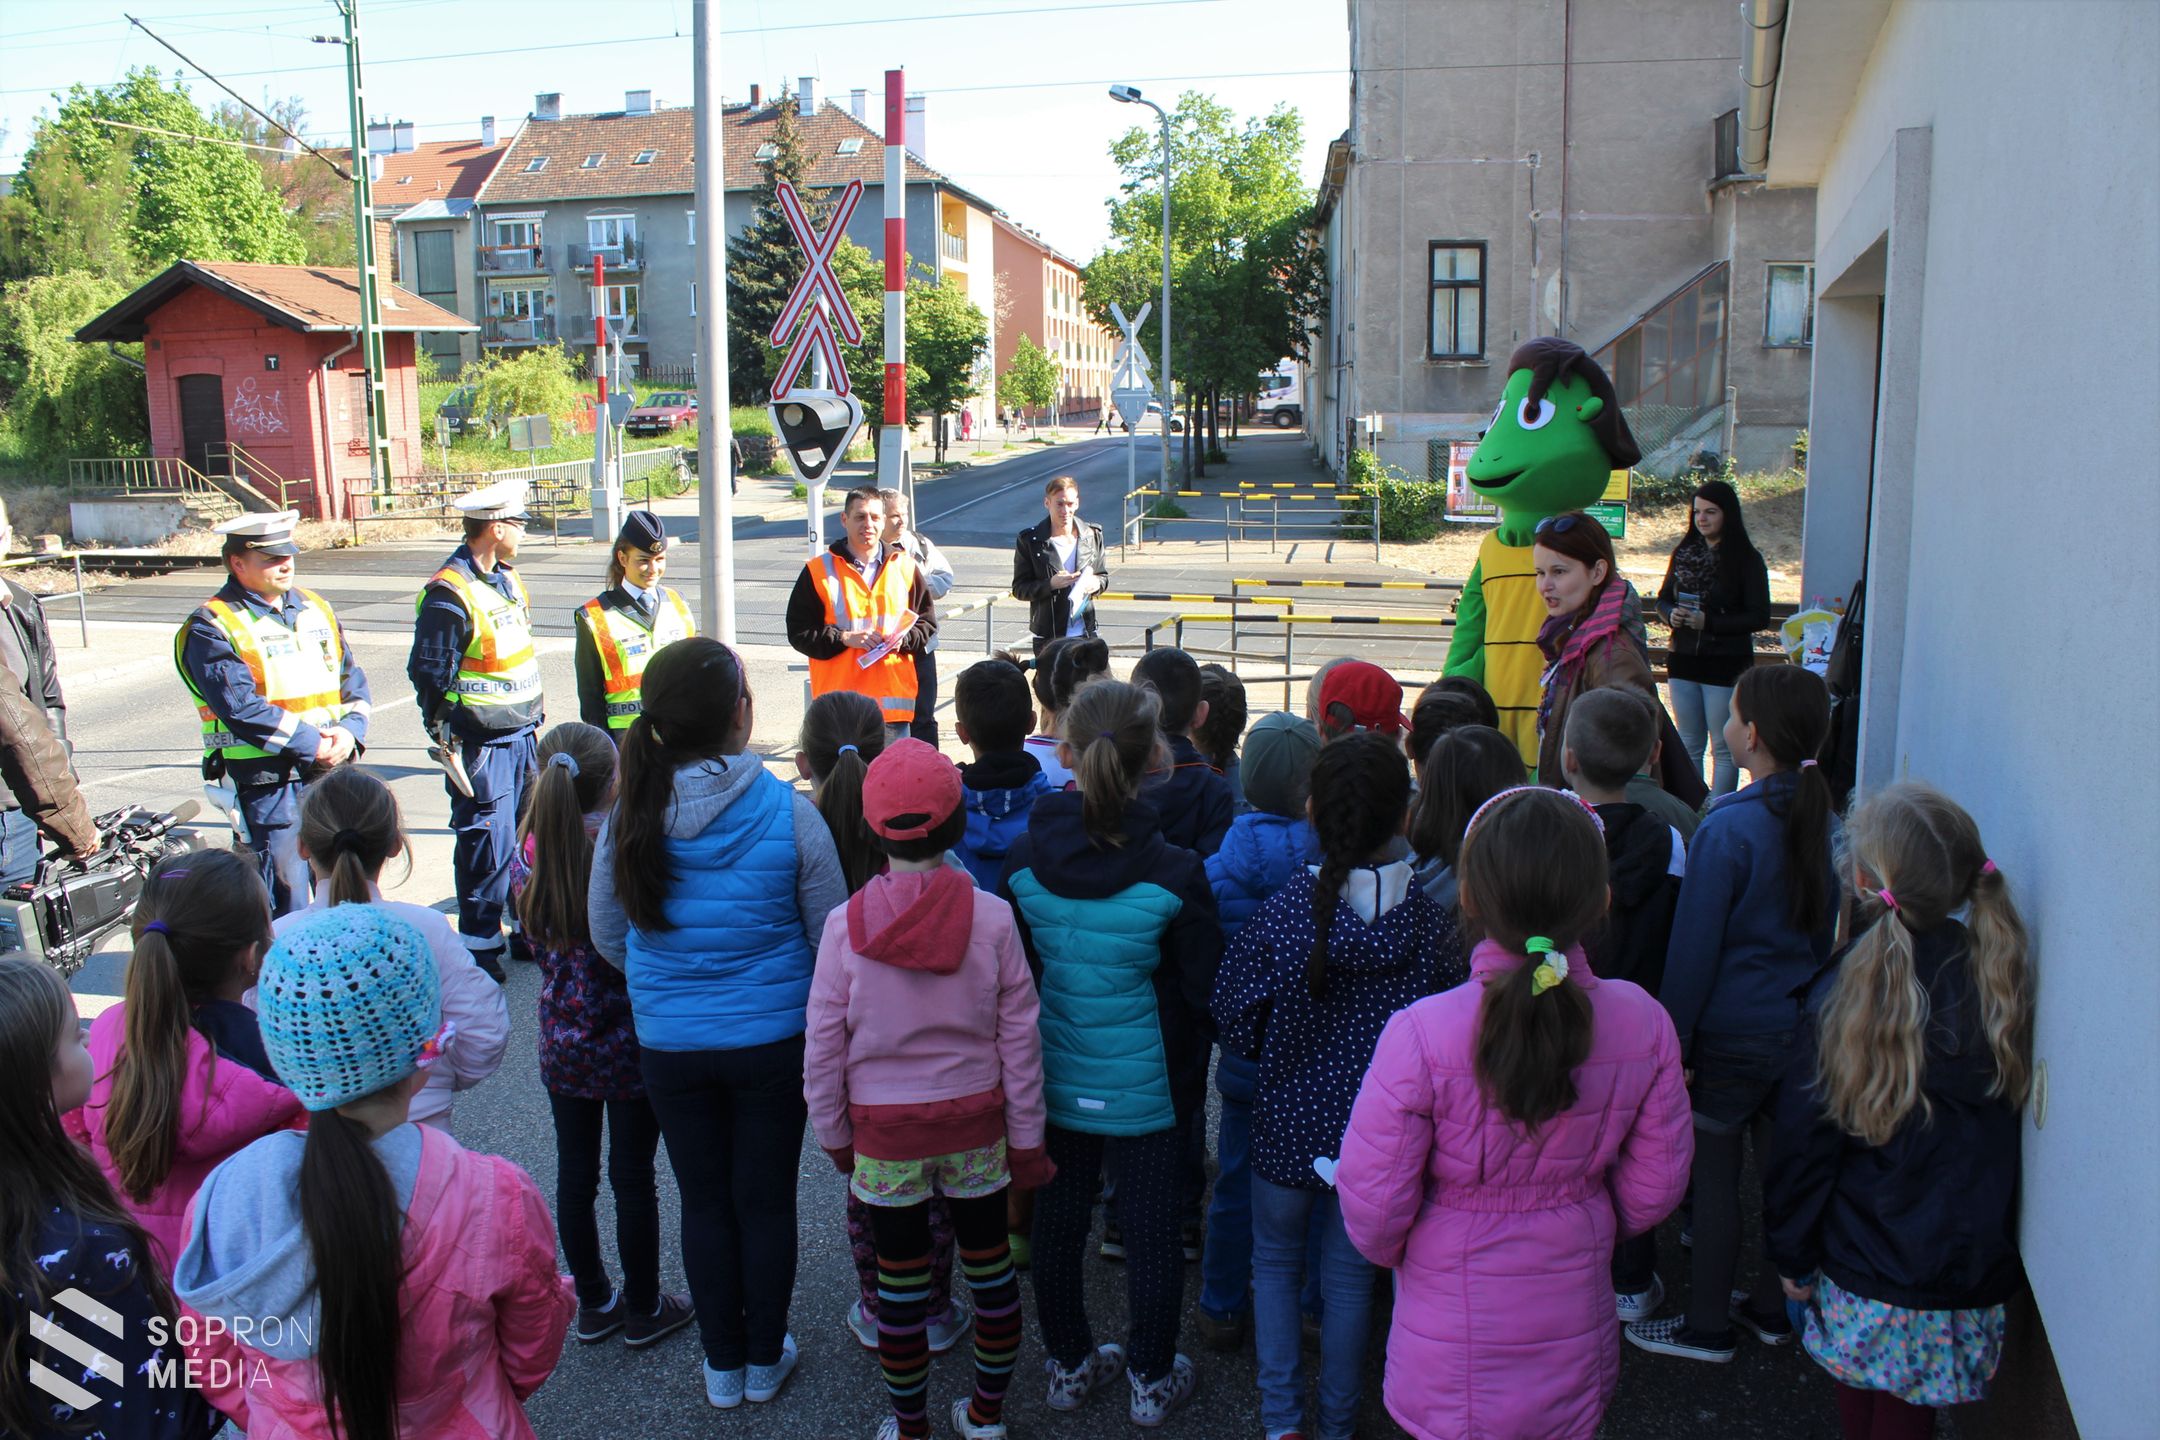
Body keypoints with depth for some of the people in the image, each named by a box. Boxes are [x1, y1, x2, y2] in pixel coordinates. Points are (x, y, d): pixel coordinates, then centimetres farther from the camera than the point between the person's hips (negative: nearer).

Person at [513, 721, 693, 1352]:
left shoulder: (530, 855, -8)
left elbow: (537, 944, 4)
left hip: (562, 1040, 4)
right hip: (630, 1042, -4)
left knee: (575, 1174, 16)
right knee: (633, 1179, 10)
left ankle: (594, 1305, 32)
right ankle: (643, 1311, 25)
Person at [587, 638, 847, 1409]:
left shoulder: (630, 815, -11)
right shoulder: (786, 811, -18)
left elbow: (607, 936, 2)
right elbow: (833, 937, -8)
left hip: (669, 1045, 2)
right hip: (773, 1038, -2)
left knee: (704, 1201, 18)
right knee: (766, 1200, 15)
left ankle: (723, 1364, 33)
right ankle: (765, 1360, 32)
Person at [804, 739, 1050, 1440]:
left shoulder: (845, 924, -12)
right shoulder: (991, 917, -11)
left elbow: (823, 1047, -5)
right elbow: (1020, 1039, -5)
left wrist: (833, 1134, 9)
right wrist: (1026, 1139, 5)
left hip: (884, 1130, -1)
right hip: (976, 1123, 1)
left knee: (901, 1281, 13)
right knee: (990, 1265, 18)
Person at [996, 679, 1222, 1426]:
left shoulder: (1024, 860, -11)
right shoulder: (1173, 873, -20)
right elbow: (1204, 989, -10)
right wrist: (1193, 1066, 9)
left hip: (1057, 1082, 3)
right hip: (1147, 1085, -3)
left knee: (1058, 1222, 19)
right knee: (1151, 1231, 14)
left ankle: (1069, 1364, 37)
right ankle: (1154, 1380, 30)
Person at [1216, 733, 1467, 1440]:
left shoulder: (1280, 913, -20)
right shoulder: (1432, 922, -16)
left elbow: (1236, 1024, -11)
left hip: (1288, 1124, -1)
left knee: (1275, 1258, 22)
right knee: (1350, 1274, 18)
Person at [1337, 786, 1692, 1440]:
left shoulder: (1420, 1035, -26)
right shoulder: (1643, 1023, -14)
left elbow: (1372, 1211, -17)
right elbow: (1654, 1189, -2)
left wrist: (1390, 1249, 7)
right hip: (1576, 1332, 3)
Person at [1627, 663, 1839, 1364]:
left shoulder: (1729, 828, -20)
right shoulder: (1823, 822, -1)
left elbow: (1694, 946, -17)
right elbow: (1826, 931, 11)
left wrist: (1674, 1040, -9)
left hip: (1731, 1035, -7)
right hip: (1799, 1029, 7)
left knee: (1714, 1178, 7)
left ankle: (1707, 1326, 20)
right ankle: (1775, 1307, 35)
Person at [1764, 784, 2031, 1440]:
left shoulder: (1843, 995, -20)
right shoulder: (2003, 980, -10)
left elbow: (1804, 1141, -11)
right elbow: (2004, 1124, 1)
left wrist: (1792, 1255, 3)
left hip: (1866, 1265, -3)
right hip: (1974, 1262, 3)